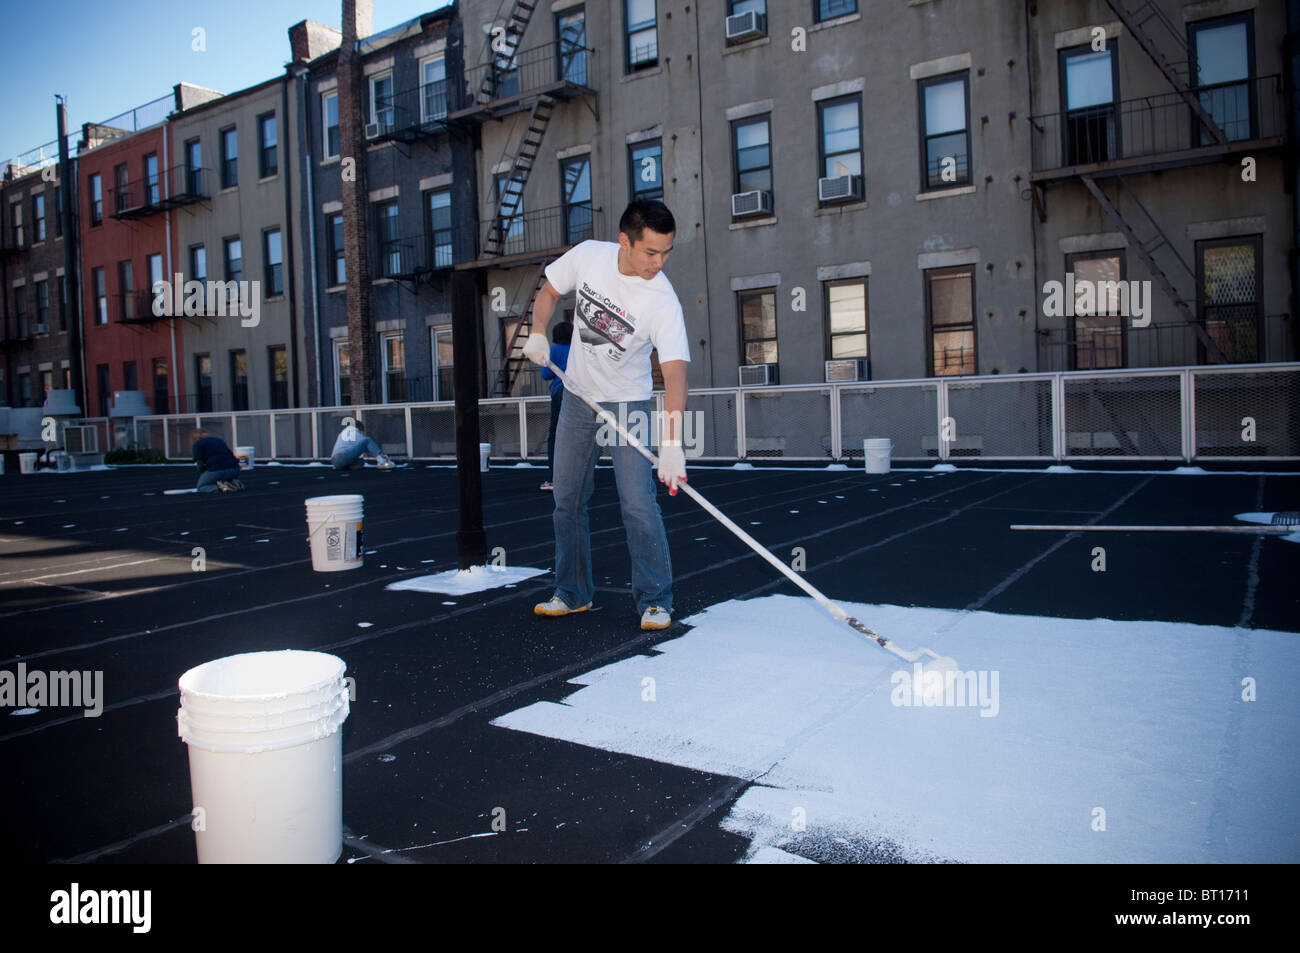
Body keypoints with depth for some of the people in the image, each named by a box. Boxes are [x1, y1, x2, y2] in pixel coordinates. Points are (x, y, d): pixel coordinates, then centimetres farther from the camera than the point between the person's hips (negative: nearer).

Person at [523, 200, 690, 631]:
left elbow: (674, 371, -33)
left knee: (639, 505, -13)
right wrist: (538, 334, -11)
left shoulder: (663, 301, -25)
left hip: (627, 404, -4)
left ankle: (655, 601, 1)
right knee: (568, 500, 10)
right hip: (578, 396, 5)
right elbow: (549, 291, 7)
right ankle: (573, 593, 24)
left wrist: (672, 442, -45)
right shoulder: (587, 256, -12)